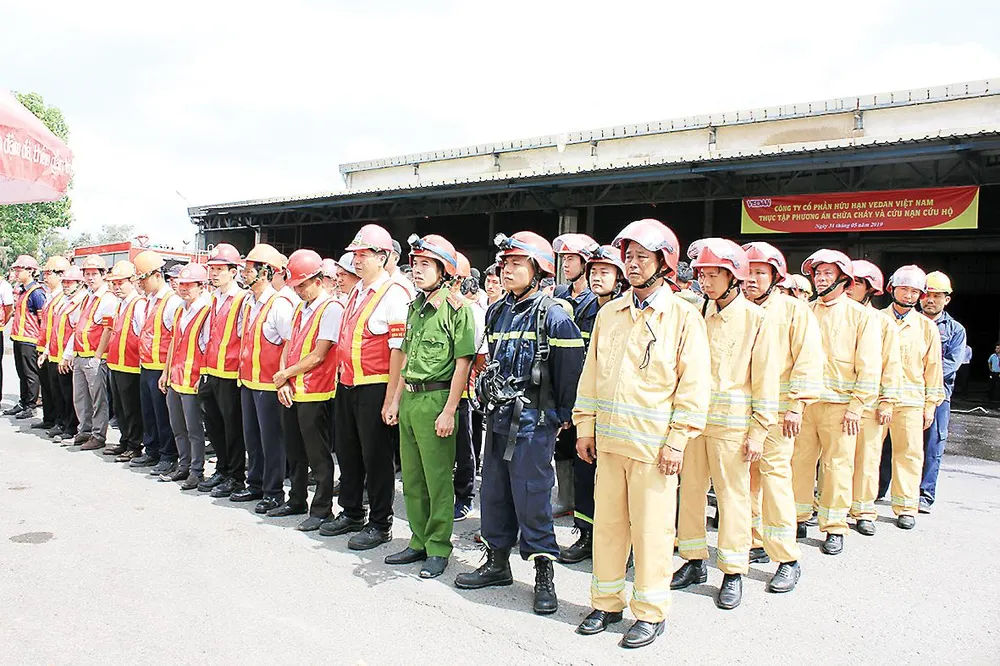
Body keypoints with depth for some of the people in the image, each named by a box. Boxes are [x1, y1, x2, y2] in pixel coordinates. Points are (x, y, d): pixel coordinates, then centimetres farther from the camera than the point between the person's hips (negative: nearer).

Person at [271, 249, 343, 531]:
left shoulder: (331, 309, -13)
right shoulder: (299, 309, 15)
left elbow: (318, 355, -17)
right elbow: (289, 345, 15)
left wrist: (286, 374, -9)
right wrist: (282, 378, 0)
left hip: (315, 395, -9)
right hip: (291, 393, 9)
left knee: (318, 455, 0)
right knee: (294, 451, 18)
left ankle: (321, 510, 10)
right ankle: (296, 500, 33)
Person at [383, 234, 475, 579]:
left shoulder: (457, 308, -10)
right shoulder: (415, 307, 14)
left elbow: (463, 364, -13)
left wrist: (449, 411, -16)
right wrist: (397, 398, 15)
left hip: (436, 399, -8)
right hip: (409, 399, 8)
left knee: (438, 479, 1)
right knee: (412, 478, 14)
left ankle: (439, 548, 15)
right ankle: (419, 543, 28)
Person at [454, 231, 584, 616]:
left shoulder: (553, 317, -10)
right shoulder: (496, 312, 12)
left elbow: (570, 371, -9)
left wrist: (564, 417, -5)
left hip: (532, 421, -7)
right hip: (497, 417, 7)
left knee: (531, 496, -4)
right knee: (494, 491, 14)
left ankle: (544, 576, 10)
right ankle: (497, 563, 30)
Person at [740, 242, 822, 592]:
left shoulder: (794, 310, 1)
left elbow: (808, 360, -4)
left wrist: (795, 406, -11)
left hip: (775, 409, -4)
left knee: (774, 474, -9)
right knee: (746, 477, 8)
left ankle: (787, 559, 1)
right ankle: (756, 544, 23)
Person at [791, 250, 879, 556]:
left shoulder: (860, 315, 2)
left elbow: (869, 366, -1)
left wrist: (856, 406, -8)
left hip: (839, 404, -3)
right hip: (803, 401, 3)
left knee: (837, 464, 2)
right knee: (799, 460, 5)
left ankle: (835, 528, 14)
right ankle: (798, 519, 19)